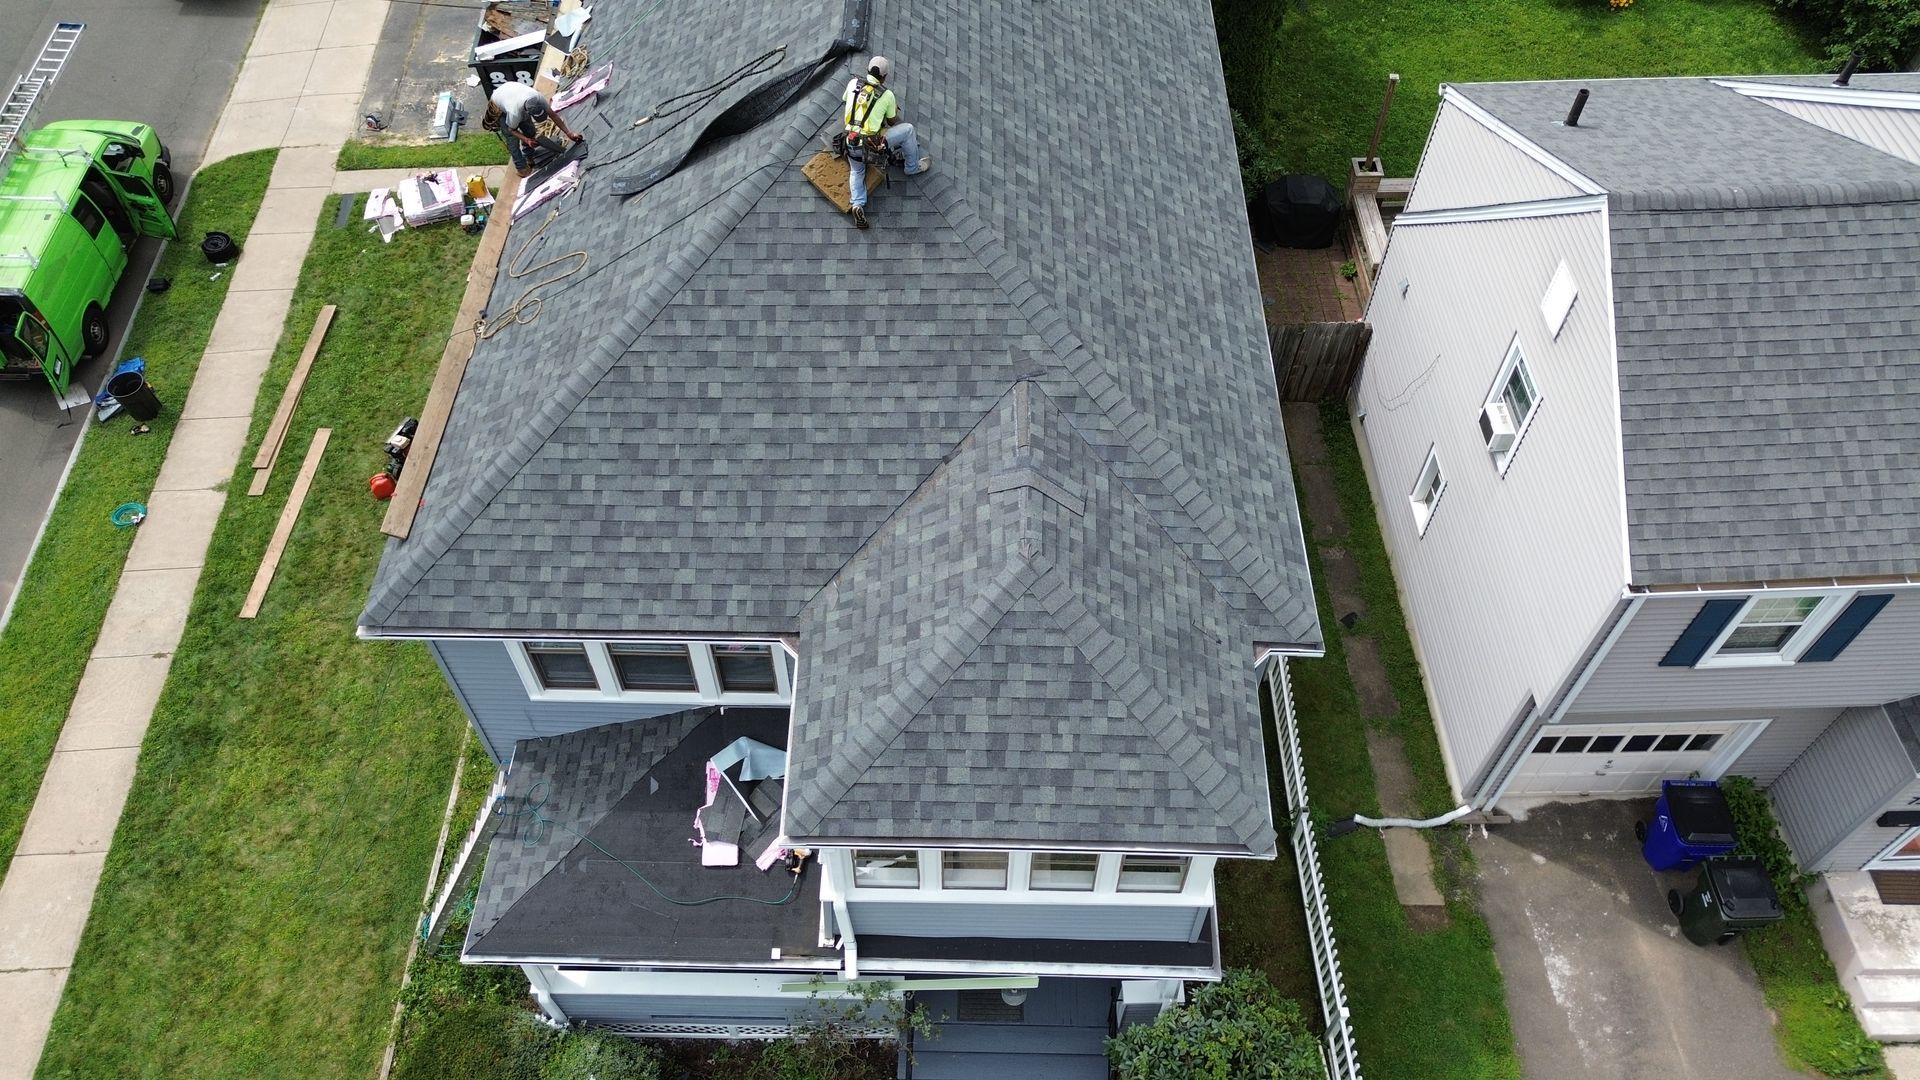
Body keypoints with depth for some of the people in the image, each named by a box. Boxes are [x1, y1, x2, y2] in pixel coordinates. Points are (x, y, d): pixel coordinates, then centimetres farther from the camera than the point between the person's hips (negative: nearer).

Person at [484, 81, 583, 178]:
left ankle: (529, 159, 28)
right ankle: (522, 168, 8)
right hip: (499, 108, -5)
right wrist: (526, 140, -37)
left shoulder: (538, 97, -35)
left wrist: (569, 132, -20)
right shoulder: (515, 113, -46)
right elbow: (512, 130, -23)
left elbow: (553, 115, -19)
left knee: (530, 131, 7)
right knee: (513, 140, -7)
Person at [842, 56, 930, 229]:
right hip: (873, 146, -4)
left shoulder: (853, 83, 2)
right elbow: (893, 122, 9)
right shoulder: (887, 95, -6)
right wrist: (894, 110, 32)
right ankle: (913, 167, 31)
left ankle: (857, 205, 5)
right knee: (908, 130, 12)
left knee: (856, 172, 31)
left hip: (851, 143, 4)